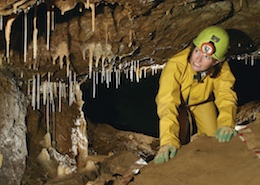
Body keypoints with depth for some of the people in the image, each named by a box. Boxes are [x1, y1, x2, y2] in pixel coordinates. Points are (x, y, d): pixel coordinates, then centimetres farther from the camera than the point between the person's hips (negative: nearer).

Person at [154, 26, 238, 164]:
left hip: (202, 101, 3)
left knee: (212, 136, -9)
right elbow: (167, 104, -48)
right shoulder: (175, 66, -42)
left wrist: (226, 123, -53)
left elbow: (226, 96, -31)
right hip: (177, 102, -3)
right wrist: (168, 141, -60)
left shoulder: (221, 69, -30)